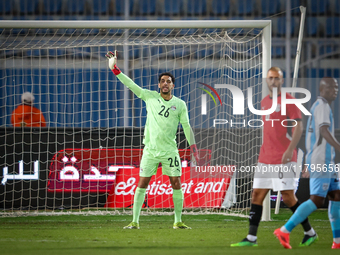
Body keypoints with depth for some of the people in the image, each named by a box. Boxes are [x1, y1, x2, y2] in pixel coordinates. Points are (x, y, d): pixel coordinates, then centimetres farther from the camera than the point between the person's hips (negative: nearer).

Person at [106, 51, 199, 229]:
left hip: (170, 151, 0)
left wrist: (193, 146, -2)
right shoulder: (150, 97, 4)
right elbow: (131, 85, 2)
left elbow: (186, 126, 5)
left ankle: (178, 221, 7)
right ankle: (135, 222, 1)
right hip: (150, 150, 0)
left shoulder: (180, 104, 3)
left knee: (176, 184, -3)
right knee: (142, 184, -3)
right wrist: (115, 69, -4)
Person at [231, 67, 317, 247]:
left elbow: (298, 127, -12)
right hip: (265, 158, 7)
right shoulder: (264, 102, 15)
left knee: (287, 196, -6)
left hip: (283, 159, -7)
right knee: (257, 194, 1)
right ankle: (251, 238, 1)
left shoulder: (288, 100, -7)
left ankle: (310, 232, 9)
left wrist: (290, 150, -21)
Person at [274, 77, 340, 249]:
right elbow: (324, 131, -26)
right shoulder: (322, 106, -11)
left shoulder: (318, 106, 19)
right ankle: (285, 231, -11)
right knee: (317, 200, -12)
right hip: (321, 162, -10)